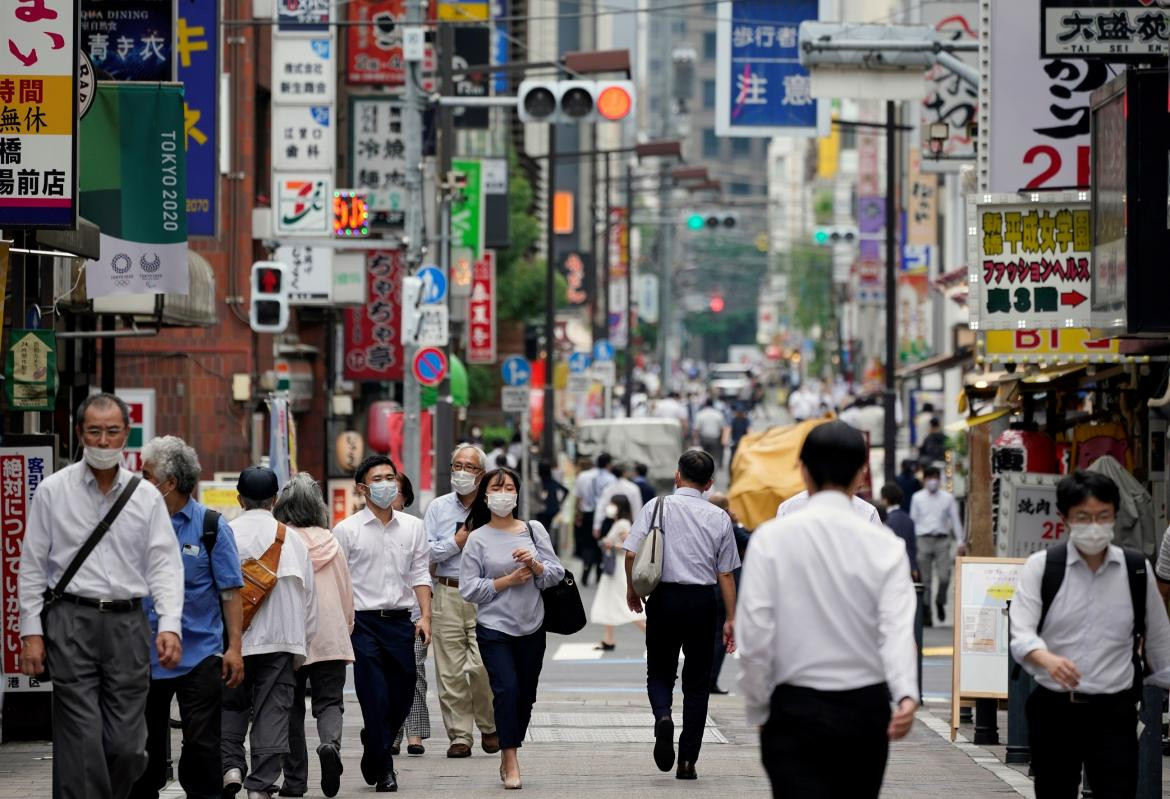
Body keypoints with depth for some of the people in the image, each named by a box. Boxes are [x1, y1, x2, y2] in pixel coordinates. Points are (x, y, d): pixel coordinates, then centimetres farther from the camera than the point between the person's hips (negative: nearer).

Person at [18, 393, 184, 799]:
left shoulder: (146, 496, 9)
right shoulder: (53, 491, 4)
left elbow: (165, 564, 5)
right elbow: (32, 566, 5)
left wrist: (170, 624, -9)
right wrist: (31, 631, -3)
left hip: (127, 623, 2)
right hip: (72, 619, -2)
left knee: (128, 744, -1)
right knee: (81, 742, -8)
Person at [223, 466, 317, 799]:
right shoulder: (292, 539, 4)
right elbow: (307, 594, 7)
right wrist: (302, 641, 15)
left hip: (232, 637, -1)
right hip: (280, 638, 1)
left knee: (230, 705, 15)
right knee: (272, 712, 2)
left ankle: (230, 765, -3)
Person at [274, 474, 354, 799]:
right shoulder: (330, 542, 4)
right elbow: (347, 591, 10)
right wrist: (346, 628, 23)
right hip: (330, 635, 2)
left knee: (291, 706, 9)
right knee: (329, 701, 6)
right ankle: (330, 742, -26)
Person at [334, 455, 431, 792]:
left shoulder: (413, 527, 11)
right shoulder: (346, 530, 0)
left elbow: (420, 574, 10)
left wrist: (425, 615, -1)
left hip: (400, 621, 3)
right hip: (362, 622, -3)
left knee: (402, 697, 7)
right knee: (375, 698, -6)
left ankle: (374, 753, 31)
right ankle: (383, 769, 3)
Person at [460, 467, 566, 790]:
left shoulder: (535, 530, 4)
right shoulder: (478, 539, -2)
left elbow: (556, 575, 2)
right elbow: (469, 589, -7)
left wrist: (534, 565, -16)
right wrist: (508, 580, -13)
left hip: (531, 628, 3)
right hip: (494, 628, -3)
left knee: (526, 695, 8)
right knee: (506, 690, -15)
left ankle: (508, 757, 24)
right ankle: (511, 763, -8)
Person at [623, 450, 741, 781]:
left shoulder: (657, 506, -2)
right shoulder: (719, 518, 1)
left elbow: (631, 553, -8)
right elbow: (726, 574, 2)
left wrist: (632, 589, 9)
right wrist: (731, 619, 9)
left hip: (664, 598, -1)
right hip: (702, 600, 1)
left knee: (660, 671, 15)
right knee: (697, 681, 10)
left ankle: (662, 716, -18)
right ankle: (687, 761, 6)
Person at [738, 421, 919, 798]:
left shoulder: (771, 538, -7)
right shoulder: (886, 547, -2)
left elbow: (755, 634, -9)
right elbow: (897, 628, -16)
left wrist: (758, 711, 2)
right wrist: (907, 695, -26)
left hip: (796, 710, -3)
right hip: (866, 710, 3)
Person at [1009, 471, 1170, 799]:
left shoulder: (1137, 569, 4)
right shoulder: (1040, 567, -2)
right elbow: (1021, 634, -13)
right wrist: (1047, 659, -33)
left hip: (1114, 711, 0)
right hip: (1053, 709, 0)